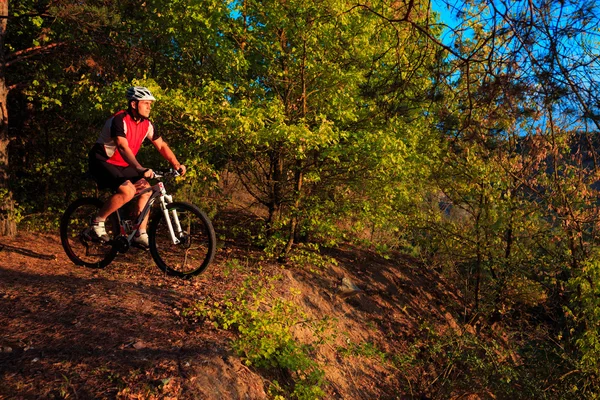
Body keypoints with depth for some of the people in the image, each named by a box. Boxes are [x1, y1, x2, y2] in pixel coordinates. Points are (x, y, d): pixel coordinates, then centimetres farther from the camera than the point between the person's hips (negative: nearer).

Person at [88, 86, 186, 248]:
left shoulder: (147, 124, -2)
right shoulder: (120, 120, -24)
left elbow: (162, 145, 2)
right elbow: (123, 148, -37)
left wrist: (176, 165, -14)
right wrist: (141, 170, -50)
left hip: (122, 164, 8)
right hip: (102, 161, -8)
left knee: (146, 189, -7)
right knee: (128, 190, -28)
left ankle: (141, 235, 0)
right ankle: (98, 221, -8)